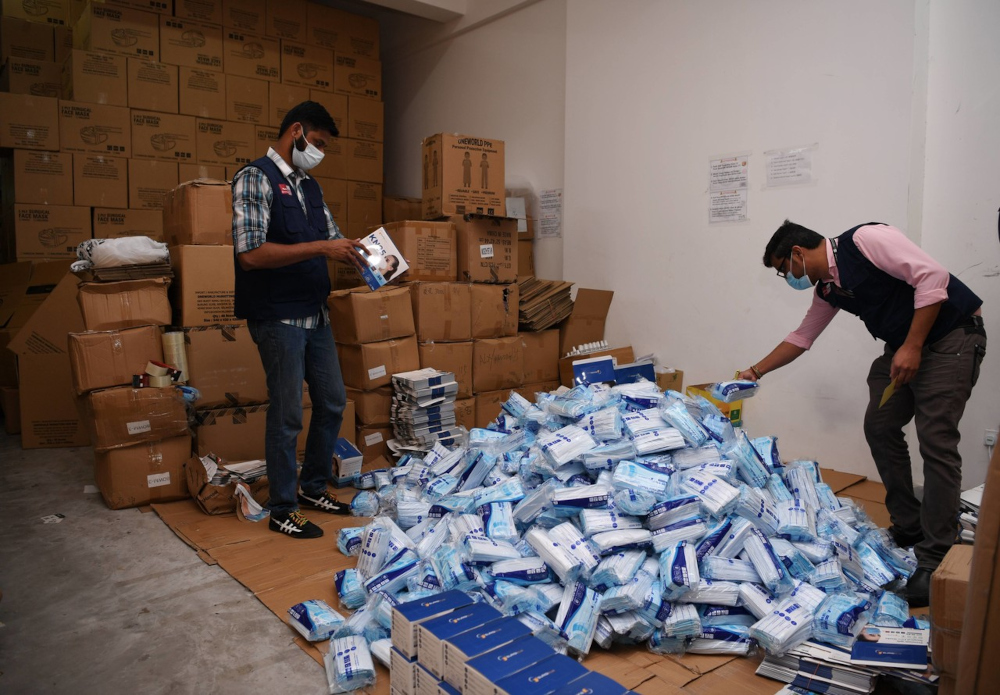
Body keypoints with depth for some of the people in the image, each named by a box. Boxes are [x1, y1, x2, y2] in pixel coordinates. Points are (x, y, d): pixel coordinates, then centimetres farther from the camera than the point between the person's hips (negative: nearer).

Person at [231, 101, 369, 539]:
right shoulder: (256, 179, -11)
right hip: (277, 317, -8)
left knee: (332, 402, 14)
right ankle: (282, 510, 15)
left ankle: (312, 487, 31)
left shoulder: (310, 187, 15)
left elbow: (332, 238, 20)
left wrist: (360, 254, -1)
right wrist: (320, 248, -23)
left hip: (315, 314, 9)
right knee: (288, 413, -1)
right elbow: (250, 253, -21)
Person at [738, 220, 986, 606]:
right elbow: (801, 336, 19)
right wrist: (757, 371, 19)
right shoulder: (827, 289, 7)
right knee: (879, 427, 6)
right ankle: (908, 527, 20)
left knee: (935, 440, -13)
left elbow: (932, 276, -25)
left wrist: (912, 347, -25)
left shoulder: (865, 240, -19)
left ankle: (934, 559, -5)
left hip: (951, 338, -9)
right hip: (902, 346, 9)